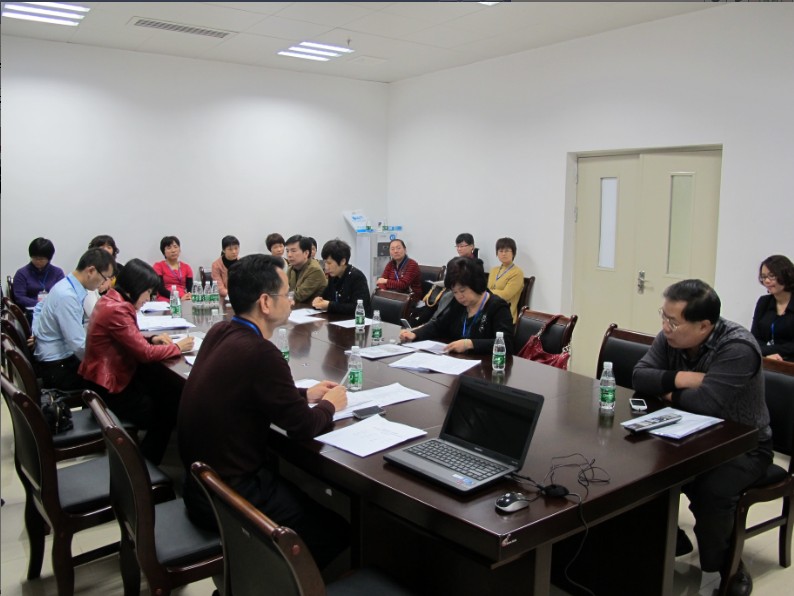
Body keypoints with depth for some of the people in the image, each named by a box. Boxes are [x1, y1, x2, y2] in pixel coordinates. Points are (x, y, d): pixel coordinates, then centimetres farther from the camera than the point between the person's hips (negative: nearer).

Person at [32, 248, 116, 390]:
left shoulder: (67, 285, 3)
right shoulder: (67, 296, -27)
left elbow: (39, 308, 21)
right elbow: (80, 346, -29)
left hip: (60, 357, 9)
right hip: (58, 367, -9)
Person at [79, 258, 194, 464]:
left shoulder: (111, 299, 4)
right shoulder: (117, 310, -27)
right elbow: (145, 353, -24)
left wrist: (152, 339, 0)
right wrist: (178, 347, -10)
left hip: (114, 374, 9)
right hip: (109, 388, -9)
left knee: (166, 393, 5)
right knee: (170, 408, 2)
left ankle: (145, 458, 15)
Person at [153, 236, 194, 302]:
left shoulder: (186, 267, 17)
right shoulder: (158, 266, 8)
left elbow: (190, 289, 8)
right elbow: (161, 289, -3)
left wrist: (188, 297, -16)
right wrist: (180, 298, -18)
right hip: (166, 301, -2)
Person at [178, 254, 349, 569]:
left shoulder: (219, 332, -1)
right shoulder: (260, 353, -27)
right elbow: (303, 427, -16)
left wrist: (305, 393, 13)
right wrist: (330, 404, 4)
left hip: (204, 481, 9)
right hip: (228, 497, -9)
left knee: (311, 499, 23)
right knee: (335, 529, 4)